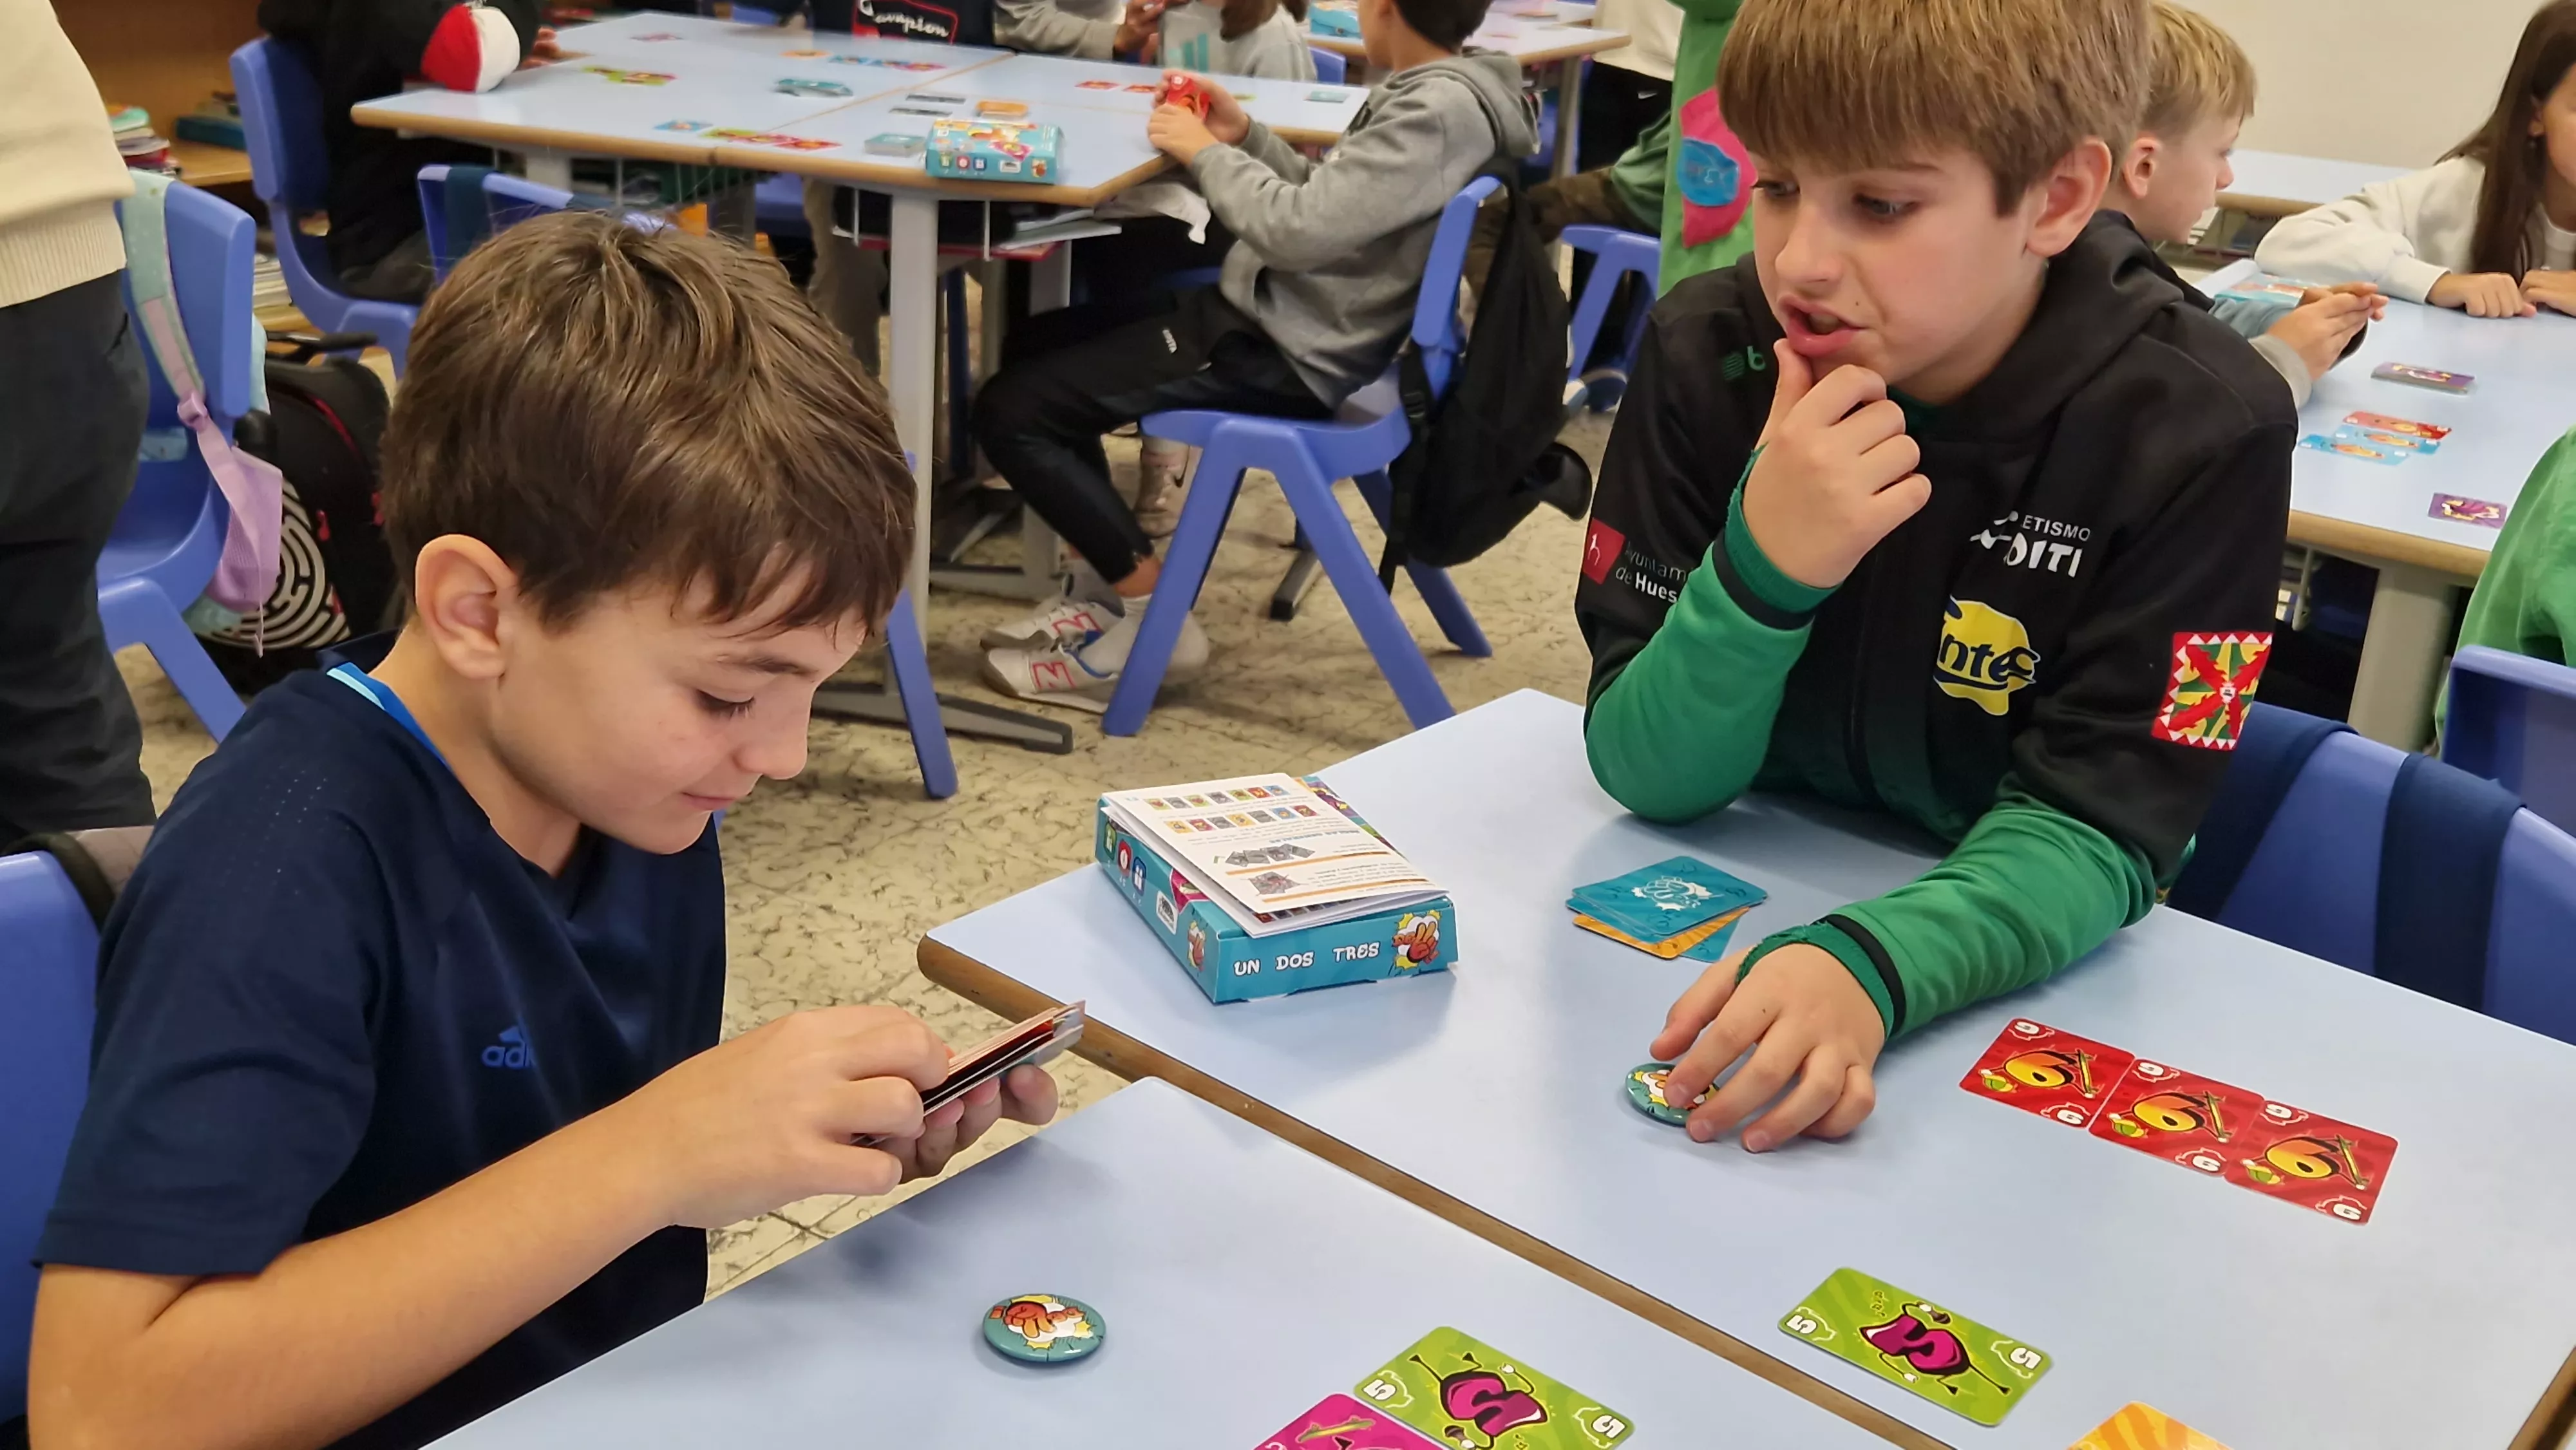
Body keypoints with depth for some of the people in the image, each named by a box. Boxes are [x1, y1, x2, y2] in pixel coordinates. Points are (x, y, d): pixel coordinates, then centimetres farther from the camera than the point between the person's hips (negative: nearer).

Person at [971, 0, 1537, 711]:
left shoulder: (1437, 112, -22)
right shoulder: (1437, 89, 9)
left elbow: (1297, 229, -27)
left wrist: (1206, 153, -11)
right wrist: (1245, 138, 5)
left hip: (1285, 354, -11)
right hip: (1274, 312, 11)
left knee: (1011, 411, -11)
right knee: (1040, 343, 19)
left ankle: (1151, 619, -3)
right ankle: (1105, 584, 18)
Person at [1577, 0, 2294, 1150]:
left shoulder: (2198, 426, -18)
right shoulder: (1704, 350, -13)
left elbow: (2095, 827, -17)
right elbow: (1645, 774, -11)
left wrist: (1867, 964, -36)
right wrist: (1760, 571, -30)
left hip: (2012, 963, -2)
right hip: (1729, 916, 3)